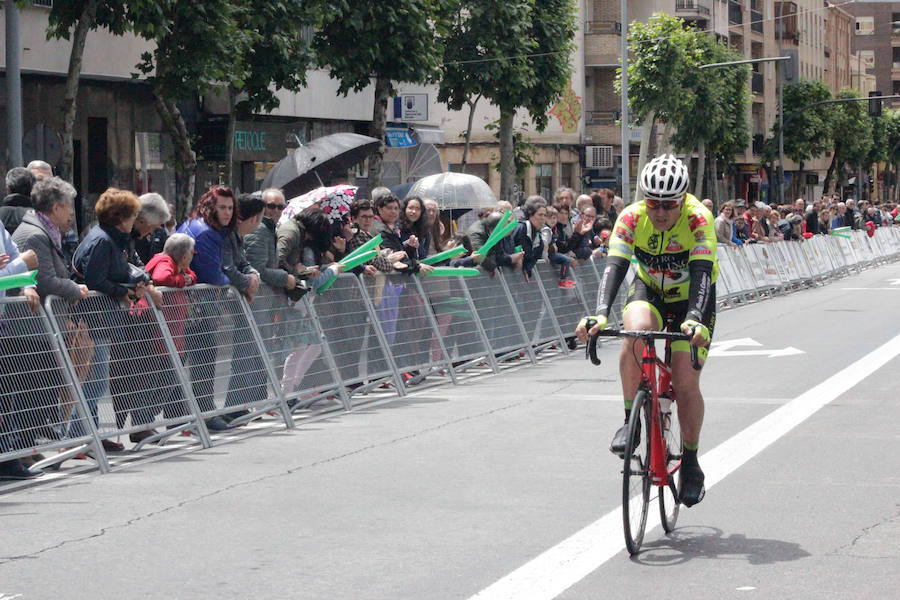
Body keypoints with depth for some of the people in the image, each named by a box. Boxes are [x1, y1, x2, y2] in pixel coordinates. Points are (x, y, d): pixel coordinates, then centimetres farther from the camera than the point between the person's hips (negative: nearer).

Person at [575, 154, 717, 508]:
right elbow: (614, 267, -32)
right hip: (649, 289, 2)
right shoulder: (632, 218, -22)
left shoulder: (698, 220, -28)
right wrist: (600, 314, -48)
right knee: (637, 331, -34)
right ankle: (630, 422, -20)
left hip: (690, 297, -2)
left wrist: (695, 320, -56)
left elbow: (701, 274, -38)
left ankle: (690, 462, 9)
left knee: (686, 383, -12)